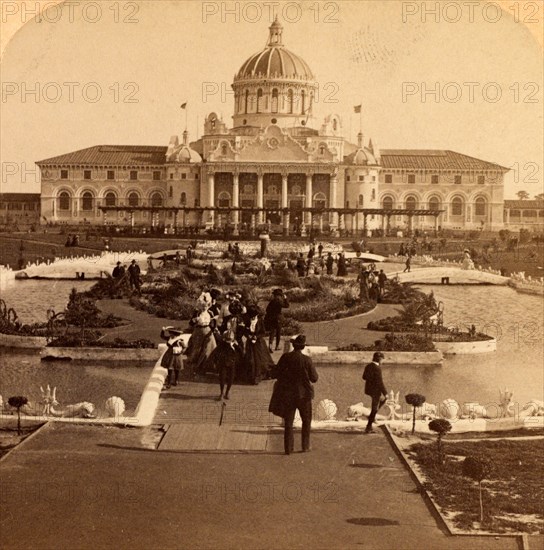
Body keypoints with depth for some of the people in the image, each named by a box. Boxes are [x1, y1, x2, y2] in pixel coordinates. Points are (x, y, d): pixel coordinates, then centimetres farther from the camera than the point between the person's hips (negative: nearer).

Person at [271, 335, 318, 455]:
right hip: (303, 394, -1)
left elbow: (277, 374, -2)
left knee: (288, 422, 9)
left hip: (287, 394, 1)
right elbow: (314, 378, -7)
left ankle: (288, 448, 6)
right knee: (306, 420, 17)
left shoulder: (285, 357, -9)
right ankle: (305, 446, 18)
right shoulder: (306, 360, -14)